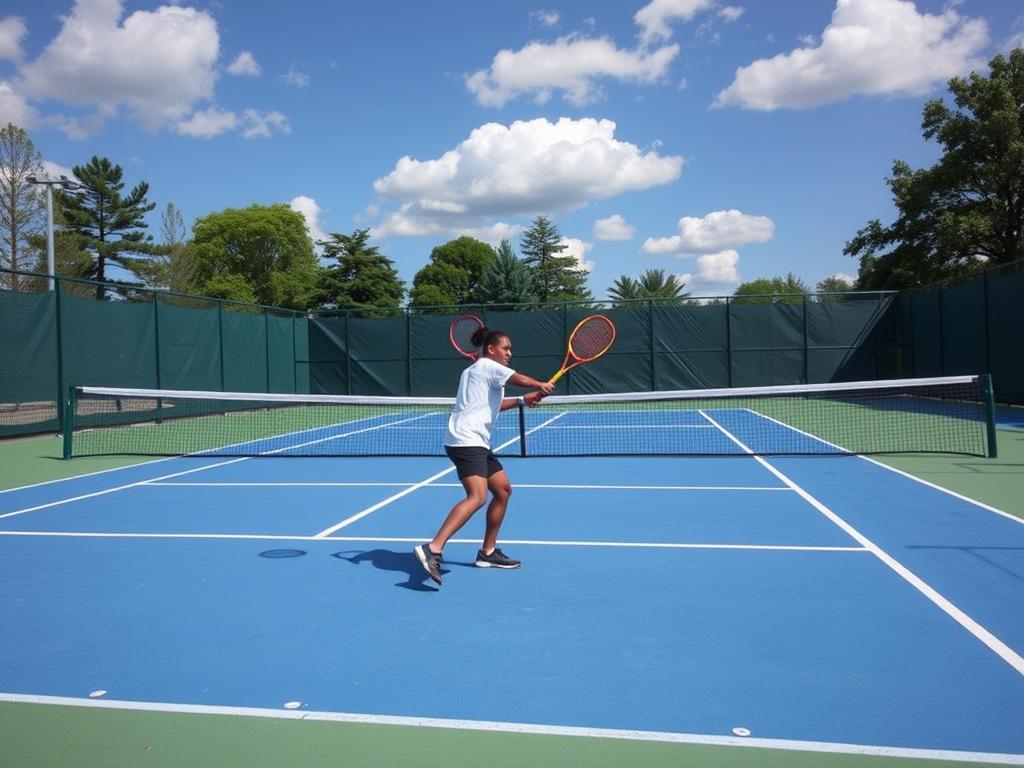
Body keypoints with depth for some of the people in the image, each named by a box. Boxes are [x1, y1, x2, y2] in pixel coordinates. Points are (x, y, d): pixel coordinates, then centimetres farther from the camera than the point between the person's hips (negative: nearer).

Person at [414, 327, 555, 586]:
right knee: (477, 497, -26)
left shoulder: (473, 371, 27)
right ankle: (433, 549, -35)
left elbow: (492, 404, 38)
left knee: (503, 489, 16)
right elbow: (518, 379, -15)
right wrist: (541, 385, -1)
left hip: (477, 443, 11)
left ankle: (488, 552, 22)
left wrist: (522, 400, 31)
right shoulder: (487, 365, -1)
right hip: (466, 441, -11)